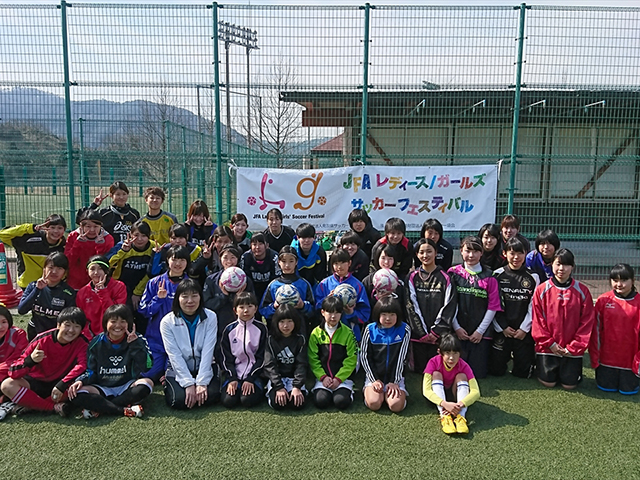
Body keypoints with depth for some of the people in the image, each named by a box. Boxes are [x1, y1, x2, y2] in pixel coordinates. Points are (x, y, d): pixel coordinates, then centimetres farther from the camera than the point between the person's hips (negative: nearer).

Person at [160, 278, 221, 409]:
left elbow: (208, 351, -13)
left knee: (212, 396, -24)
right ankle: (168, 385, 10)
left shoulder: (210, 317, -8)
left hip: (205, 368, 1)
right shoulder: (167, 321, -9)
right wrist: (189, 384, -20)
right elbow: (174, 355, -13)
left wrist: (201, 382, -20)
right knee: (180, 399, -25)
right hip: (178, 370, -1)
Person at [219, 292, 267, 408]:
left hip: (254, 373, -1)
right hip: (233, 373, 1)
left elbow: (261, 357, -1)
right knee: (228, 401, -21)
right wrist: (232, 379, -10)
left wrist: (250, 379, -10)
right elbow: (226, 358, 4)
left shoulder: (261, 328, 1)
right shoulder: (229, 330, 4)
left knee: (248, 400, -25)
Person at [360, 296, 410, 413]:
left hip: (396, 377, 0)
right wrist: (375, 379, -7)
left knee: (396, 406, -22)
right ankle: (368, 391, 11)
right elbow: (364, 356, -1)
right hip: (374, 376, 0)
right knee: (374, 404, -22)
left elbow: (401, 358, -6)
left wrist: (394, 382, -10)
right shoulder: (370, 329, -3)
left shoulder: (404, 330, -4)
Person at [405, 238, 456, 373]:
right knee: (419, 368, 5)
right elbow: (411, 306, -1)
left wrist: (436, 332, -9)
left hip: (439, 335, -1)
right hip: (418, 334, 1)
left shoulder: (445, 278, 3)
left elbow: (449, 307, -2)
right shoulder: (412, 278, 5)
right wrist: (423, 333, -7)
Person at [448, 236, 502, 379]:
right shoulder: (453, 273, 3)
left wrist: (480, 331, -5)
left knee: (479, 373, 0)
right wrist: (456, 327, -7)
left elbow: (493, 306, -1)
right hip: (458, 332, 0)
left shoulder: (489, 276, 2)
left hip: (481, 334, 0)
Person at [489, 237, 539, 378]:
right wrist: (503, 327, -7)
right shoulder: (497, 275, 0)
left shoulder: (533, 277, 2)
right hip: (501, 330, 0)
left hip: (524, 331, 0)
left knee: (523, 372, 2)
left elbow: (533, 306, -1)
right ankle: (505, 356, 33)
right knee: (496, 370, 2)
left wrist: (524, 329, -7)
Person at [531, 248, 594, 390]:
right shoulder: (542, 290, -4)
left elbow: (587, 321, -2)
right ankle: (540, 366, 32)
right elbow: (537, 320, -3)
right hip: (547, 346, 0)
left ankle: (568, 370, 34)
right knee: (548, 382, 1)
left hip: (572, 349, 1)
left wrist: (575, 346, -7)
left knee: (569, 385, 3)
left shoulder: (582, 291, -3)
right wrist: (550, 343, -9)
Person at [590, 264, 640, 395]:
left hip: (629, 359, -1)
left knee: (628, 390, 7)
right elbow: (596, 329, -1)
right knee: (606, 388, 7)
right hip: (607, 358, 1)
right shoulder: (603, 300, -6)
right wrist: (595, 357, 1)